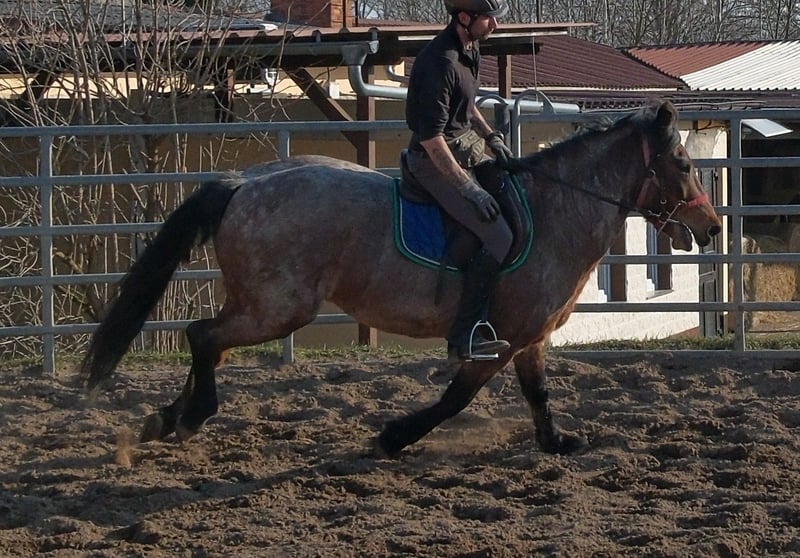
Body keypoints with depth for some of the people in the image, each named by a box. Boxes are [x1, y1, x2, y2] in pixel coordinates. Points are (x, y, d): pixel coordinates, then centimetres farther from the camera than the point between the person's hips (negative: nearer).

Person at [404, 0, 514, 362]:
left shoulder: (470, 51, 6)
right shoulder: (440, 63, -25)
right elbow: (431, 137, -26)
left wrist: (490, 136, 9)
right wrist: (468, 188, -25)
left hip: (466, 152, 10)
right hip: (435, 161, -10)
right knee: (498, 236, -20)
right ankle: (464, 338, -19)